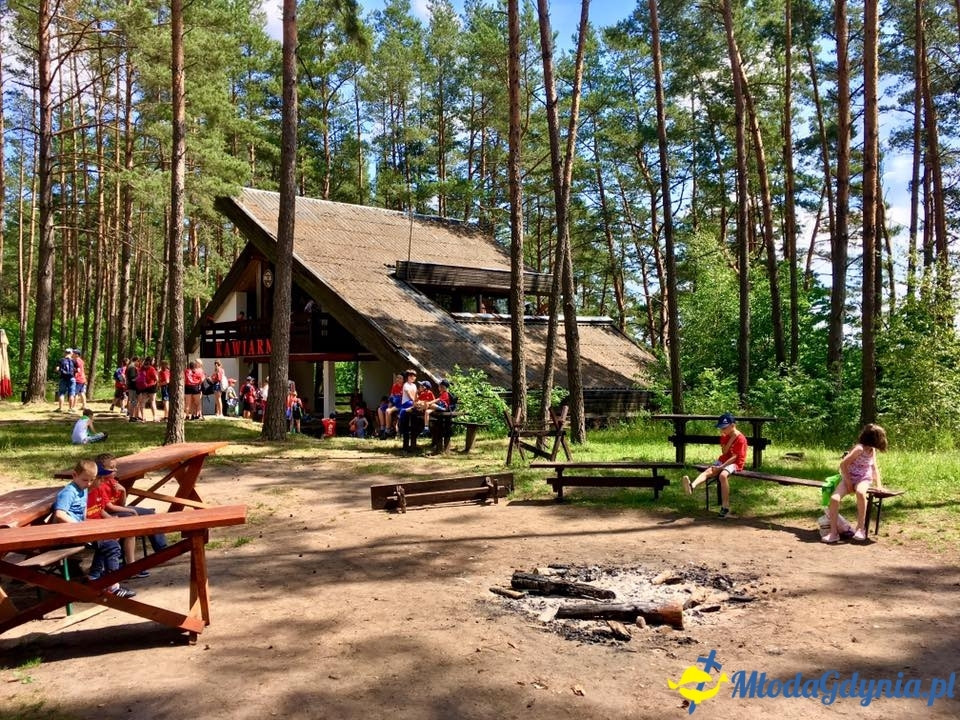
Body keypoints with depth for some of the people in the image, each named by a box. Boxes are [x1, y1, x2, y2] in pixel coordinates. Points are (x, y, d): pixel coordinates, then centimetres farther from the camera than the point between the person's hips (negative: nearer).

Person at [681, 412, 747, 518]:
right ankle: (692, 486, -52)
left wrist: (720, 467, -25)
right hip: (723, 461, 7)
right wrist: (731, 439, -12)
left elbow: (734, 457, -19)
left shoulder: (741, 439, -13)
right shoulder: (724, 436, 9)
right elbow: (724, 452, -3)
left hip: (734, 463, -6)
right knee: (707, 471, -22)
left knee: (723, 475, -36)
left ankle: (725, 507, -30)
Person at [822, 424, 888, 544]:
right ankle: (833, 532, -19)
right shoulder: (859, 449, -17)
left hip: (864, 479, 3)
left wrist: (879, 485, 3)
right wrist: (848, 483, -17)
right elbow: (843, 464, -19)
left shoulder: (872, 450, 4)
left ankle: (861, 528, -25)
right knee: (834, 499, -29)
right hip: (849, 478, -3)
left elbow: (874, 468, 14)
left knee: (860, 492, -36)